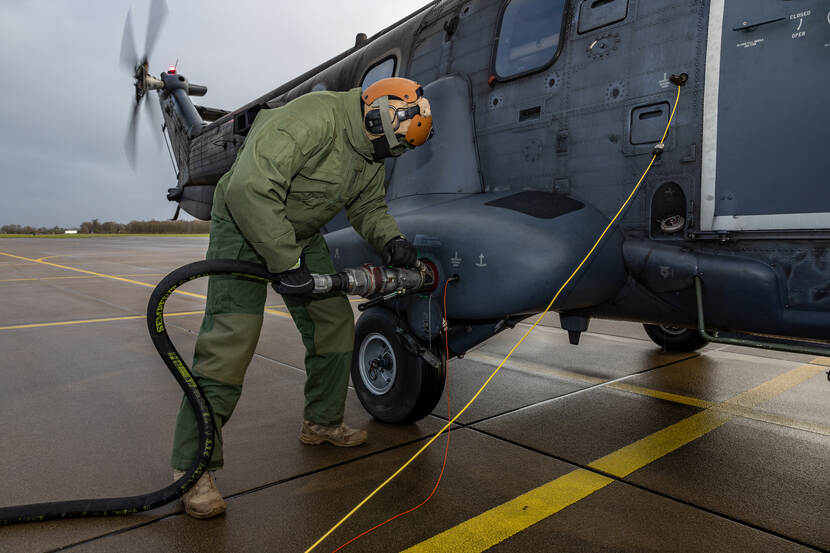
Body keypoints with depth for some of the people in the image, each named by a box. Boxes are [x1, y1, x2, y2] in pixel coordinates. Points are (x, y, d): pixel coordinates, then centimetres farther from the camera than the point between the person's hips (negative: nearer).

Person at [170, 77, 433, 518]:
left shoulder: (371, 154, 1)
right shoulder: (314, 118, -30)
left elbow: (368, 206, 11)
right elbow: (250, 188, -36)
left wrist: (390, 240, -11)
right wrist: (286, 264, -32)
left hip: (300, 234, 9)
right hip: (245, 223, -9)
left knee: (334, 321, 9)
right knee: (231, 336, -17)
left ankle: (321, 422, 26)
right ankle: (192, 467, -7)